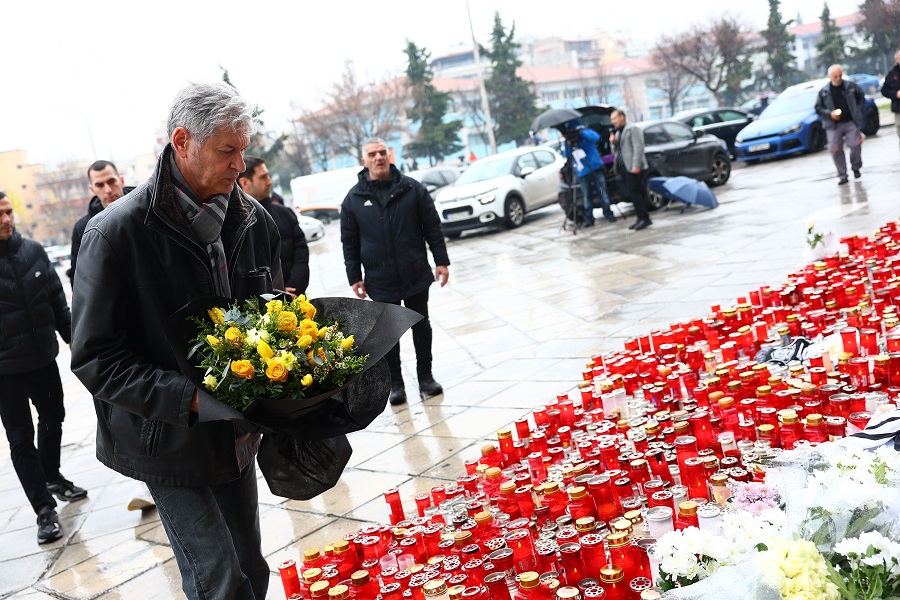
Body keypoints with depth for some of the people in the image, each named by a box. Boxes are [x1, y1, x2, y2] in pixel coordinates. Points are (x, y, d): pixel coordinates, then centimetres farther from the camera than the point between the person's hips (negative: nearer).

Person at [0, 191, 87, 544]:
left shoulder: (32, 251, 0)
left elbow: (57, 298, 8)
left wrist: (71, 336, 10)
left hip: (44, 356, 5)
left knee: (53, 417, 21)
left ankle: (51, 476, 45)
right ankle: (44, 509, 10)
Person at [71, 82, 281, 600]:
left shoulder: (255, 221, -1)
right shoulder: (117, 233, -17)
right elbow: (96, 358, -16)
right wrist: (189, 399, -27)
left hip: (237, 433, 6)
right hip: (169, 440, -5)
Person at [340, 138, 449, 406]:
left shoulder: (412, 189, -1)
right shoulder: (354, 198, 0)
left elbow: (432, 227, 2)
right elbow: (349, 243, 4)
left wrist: (441, 261, -2)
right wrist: (354, 277, 1)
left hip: (416, 275, 0)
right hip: (380, 281, 0)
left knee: (421, 326, 11)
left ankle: (425, 376, 26)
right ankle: (395, 384, 20)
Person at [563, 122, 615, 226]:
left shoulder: (586, 132, 0)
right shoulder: (568, 140, 10)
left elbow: (596, 137, -19)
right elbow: (567, 155, 4)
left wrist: (581, 132, -20)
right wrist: (569, 145, -13)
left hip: (596, 169, -3)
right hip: (582, 172, 3)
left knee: (602, 192, 0)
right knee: (587, 197, 4)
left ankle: (608, 214, 9)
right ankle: (588, 219, 8)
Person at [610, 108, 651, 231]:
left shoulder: (632, 129, -6)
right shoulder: (618, 132, 21)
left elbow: (638, 148, -15)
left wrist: (636, 165, -23)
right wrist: (614, 141, 6)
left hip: (632, 167, -9)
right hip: (623, 167, 9)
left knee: (633, 193, -13)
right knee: (631, 194, 7)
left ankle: (644, 218, -9)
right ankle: (641, 218, 12)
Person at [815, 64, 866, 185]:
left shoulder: (851, 86, 3)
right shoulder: (824, 91, 2)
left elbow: (861, 97, 15)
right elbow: (818, 108, 4)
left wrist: (858, 110, 3)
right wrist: (830, 113, -11)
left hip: (851, 122, 0)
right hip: (833, 125, 0)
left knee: (855, 144, -8)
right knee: (835, 150, -3)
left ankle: (856, 167, 18)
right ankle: (842, 175, 7)